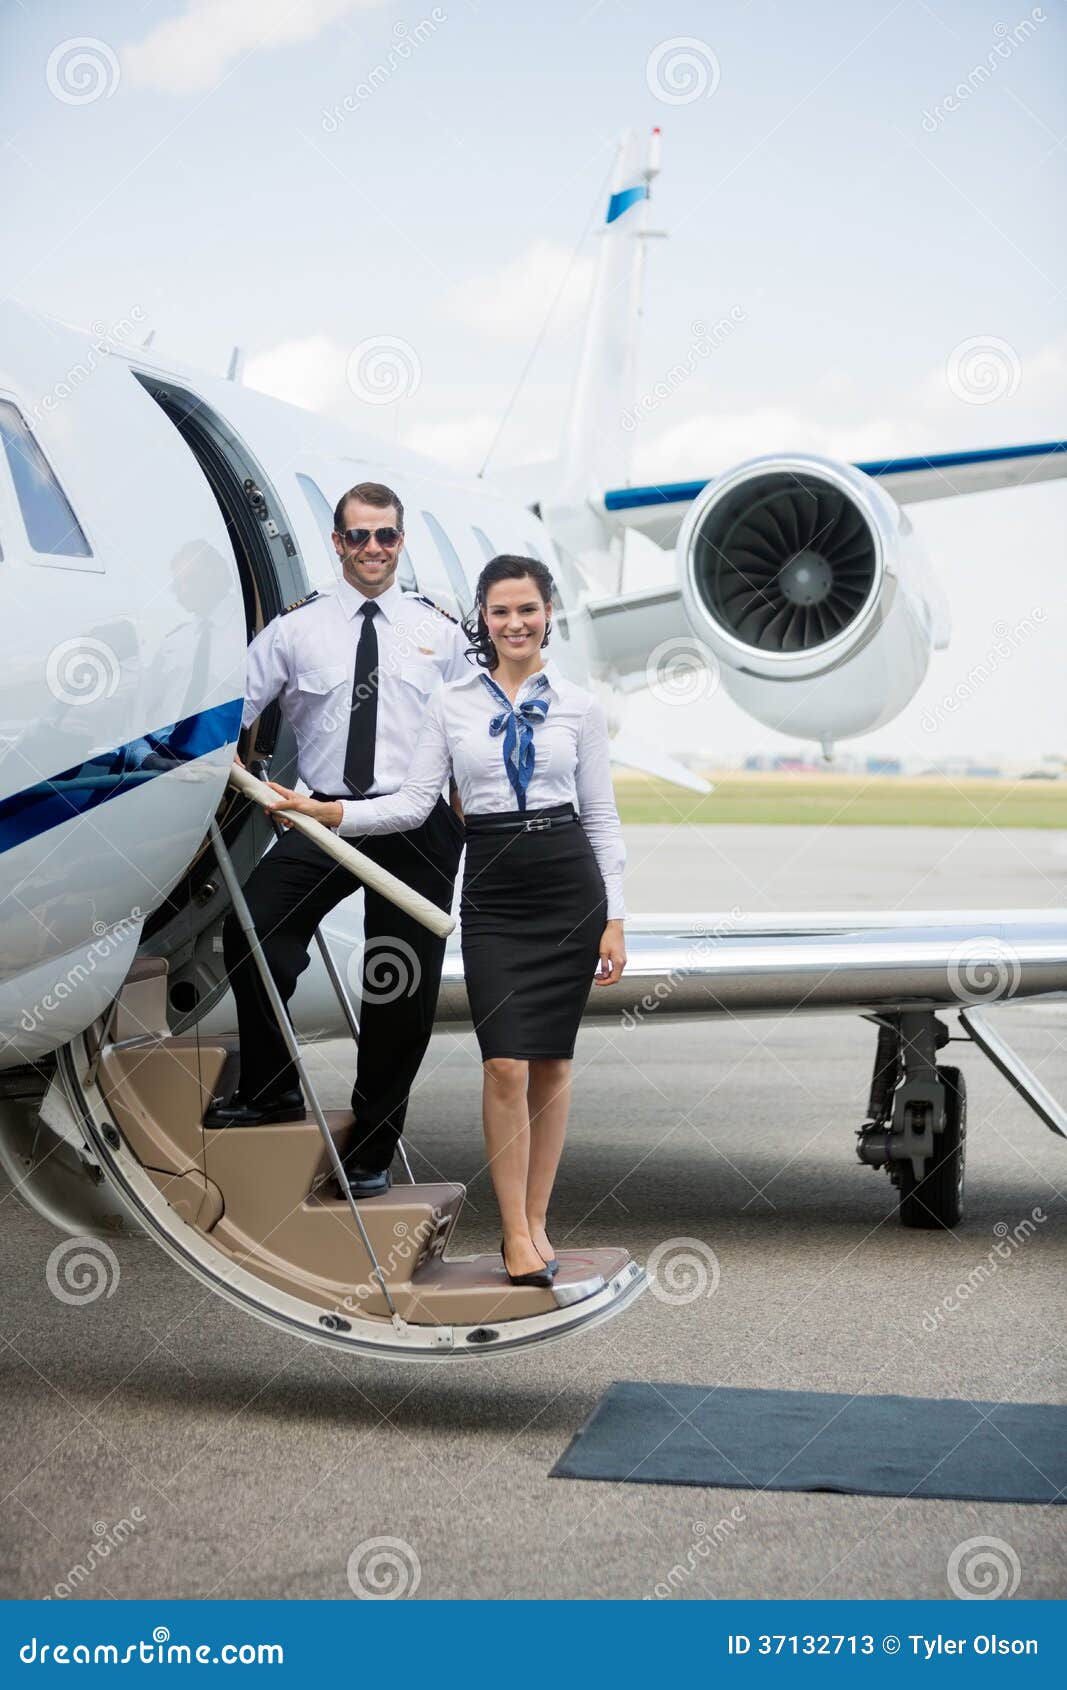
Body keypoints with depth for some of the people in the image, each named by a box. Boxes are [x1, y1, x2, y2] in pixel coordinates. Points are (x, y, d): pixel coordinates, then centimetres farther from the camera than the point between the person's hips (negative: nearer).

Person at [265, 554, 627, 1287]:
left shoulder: (579, 705, 3)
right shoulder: (451, 704, 5)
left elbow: (602, 816, 4)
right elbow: (414, 802, 1)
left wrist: (614, 920, 0)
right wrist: (323, 812, -11)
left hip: (568, 882, 0)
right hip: (491, 889, 0)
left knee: (553, 1061, 5)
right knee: (506, 1064, -8)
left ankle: (537, 1218, 18)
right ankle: (516, 1231, 3)